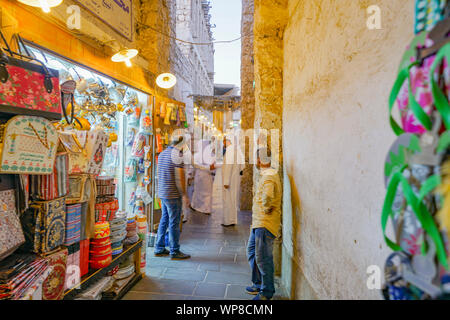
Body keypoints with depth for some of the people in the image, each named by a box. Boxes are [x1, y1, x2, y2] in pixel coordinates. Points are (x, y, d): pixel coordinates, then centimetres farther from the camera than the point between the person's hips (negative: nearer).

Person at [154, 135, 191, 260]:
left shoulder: (162, 153, 14)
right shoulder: (176, 154, -14)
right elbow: (179, 176, -18)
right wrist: (184, 194, -11)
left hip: (162, 193, 9)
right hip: (173, 194, -9)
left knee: (164, 220, 16)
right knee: (174, 223, 0)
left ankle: (159, 249, 25)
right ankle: (174, 252, 10)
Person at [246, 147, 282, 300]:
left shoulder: (269, 176, -19)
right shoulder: (267, 174, 15)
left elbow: (267, 196, -35)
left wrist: (266, 208, -19)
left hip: (265, 224, -11)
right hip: (259, 223, 11)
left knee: (263, 257, -1)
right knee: (252, 251, 19)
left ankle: (267, 292, 16)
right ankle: (258, 284, 32)